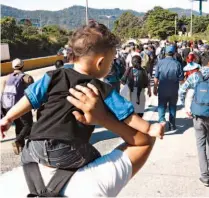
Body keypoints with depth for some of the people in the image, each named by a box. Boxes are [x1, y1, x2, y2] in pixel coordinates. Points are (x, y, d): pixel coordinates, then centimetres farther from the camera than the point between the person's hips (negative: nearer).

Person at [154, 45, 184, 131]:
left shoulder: (160, 62, -10)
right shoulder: (177, 64, -10)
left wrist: (155, 88, 2)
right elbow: (181, 79, -9)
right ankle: (172, 125, 25)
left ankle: (161, 122, -9)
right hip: (174, 90, 1)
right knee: (172, 107, 16)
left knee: (161, 107, 10)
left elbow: (156, 78, -8)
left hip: (162, 90, -1)